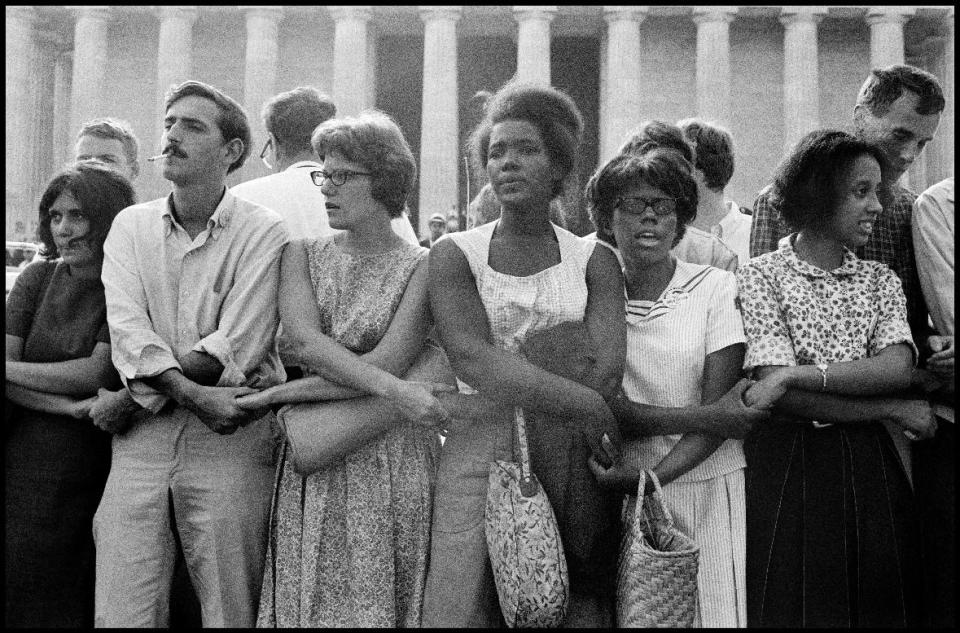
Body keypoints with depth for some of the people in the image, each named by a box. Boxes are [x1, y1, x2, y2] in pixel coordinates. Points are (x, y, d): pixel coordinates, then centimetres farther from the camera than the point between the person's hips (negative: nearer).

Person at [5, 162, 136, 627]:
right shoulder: (38, 278, 7)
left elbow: (97, 372, -13)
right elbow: (7, 365, -2)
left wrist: (11, 369, -10)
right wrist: (68, 406, -15)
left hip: (89, 479, -3)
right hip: (20, 463, 3)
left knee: (71, 604, 5)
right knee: (15, 597, 6)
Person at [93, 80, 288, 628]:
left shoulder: (263, 232, -3)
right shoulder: (131, 225, 9)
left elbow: (234, 350, -11)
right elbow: (127, 332, -5)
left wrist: (129, 398, -9)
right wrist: (197, 396, -19)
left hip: (232, 437, -3)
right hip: (141, 438, 3)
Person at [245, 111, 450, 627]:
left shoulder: (421, 267, -3)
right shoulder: (302, 253, 7)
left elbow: (387, 362, -13)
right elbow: (306, 342, -8)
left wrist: (283, 392, -13)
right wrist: (393, 389, -20)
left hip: (391, 460, -3)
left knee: (378, 600, 2)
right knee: (306, 599, 8)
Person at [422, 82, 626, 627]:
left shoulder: (594, 260, 7)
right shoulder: (454, 255, 4)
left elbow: (608, 368, -8)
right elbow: (475, 362, -12)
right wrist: (586, 406, -17)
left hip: (571, 462, 1)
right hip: (479, 457, -1)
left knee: (577, 608, 4)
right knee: (467, 607, 0)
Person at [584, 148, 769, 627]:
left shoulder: (716, 288, -1)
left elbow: (720, 405, -7)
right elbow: (609, 413, -8)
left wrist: (650, 476, -19)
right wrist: (707, 417, -18)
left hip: (711, 487, 0)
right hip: (629, 499, 0)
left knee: (719, 610, 1)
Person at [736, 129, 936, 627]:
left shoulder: (881, 280, 11)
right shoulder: (760, 275, -3)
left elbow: (897, 368, -8)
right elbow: (781, 396, -14)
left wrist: (797, 373, -20)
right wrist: (896, 411, -9)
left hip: (869, 472, 4)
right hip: (786, 469, -4)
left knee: (876, 605, 7)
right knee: (792, 606, 1)